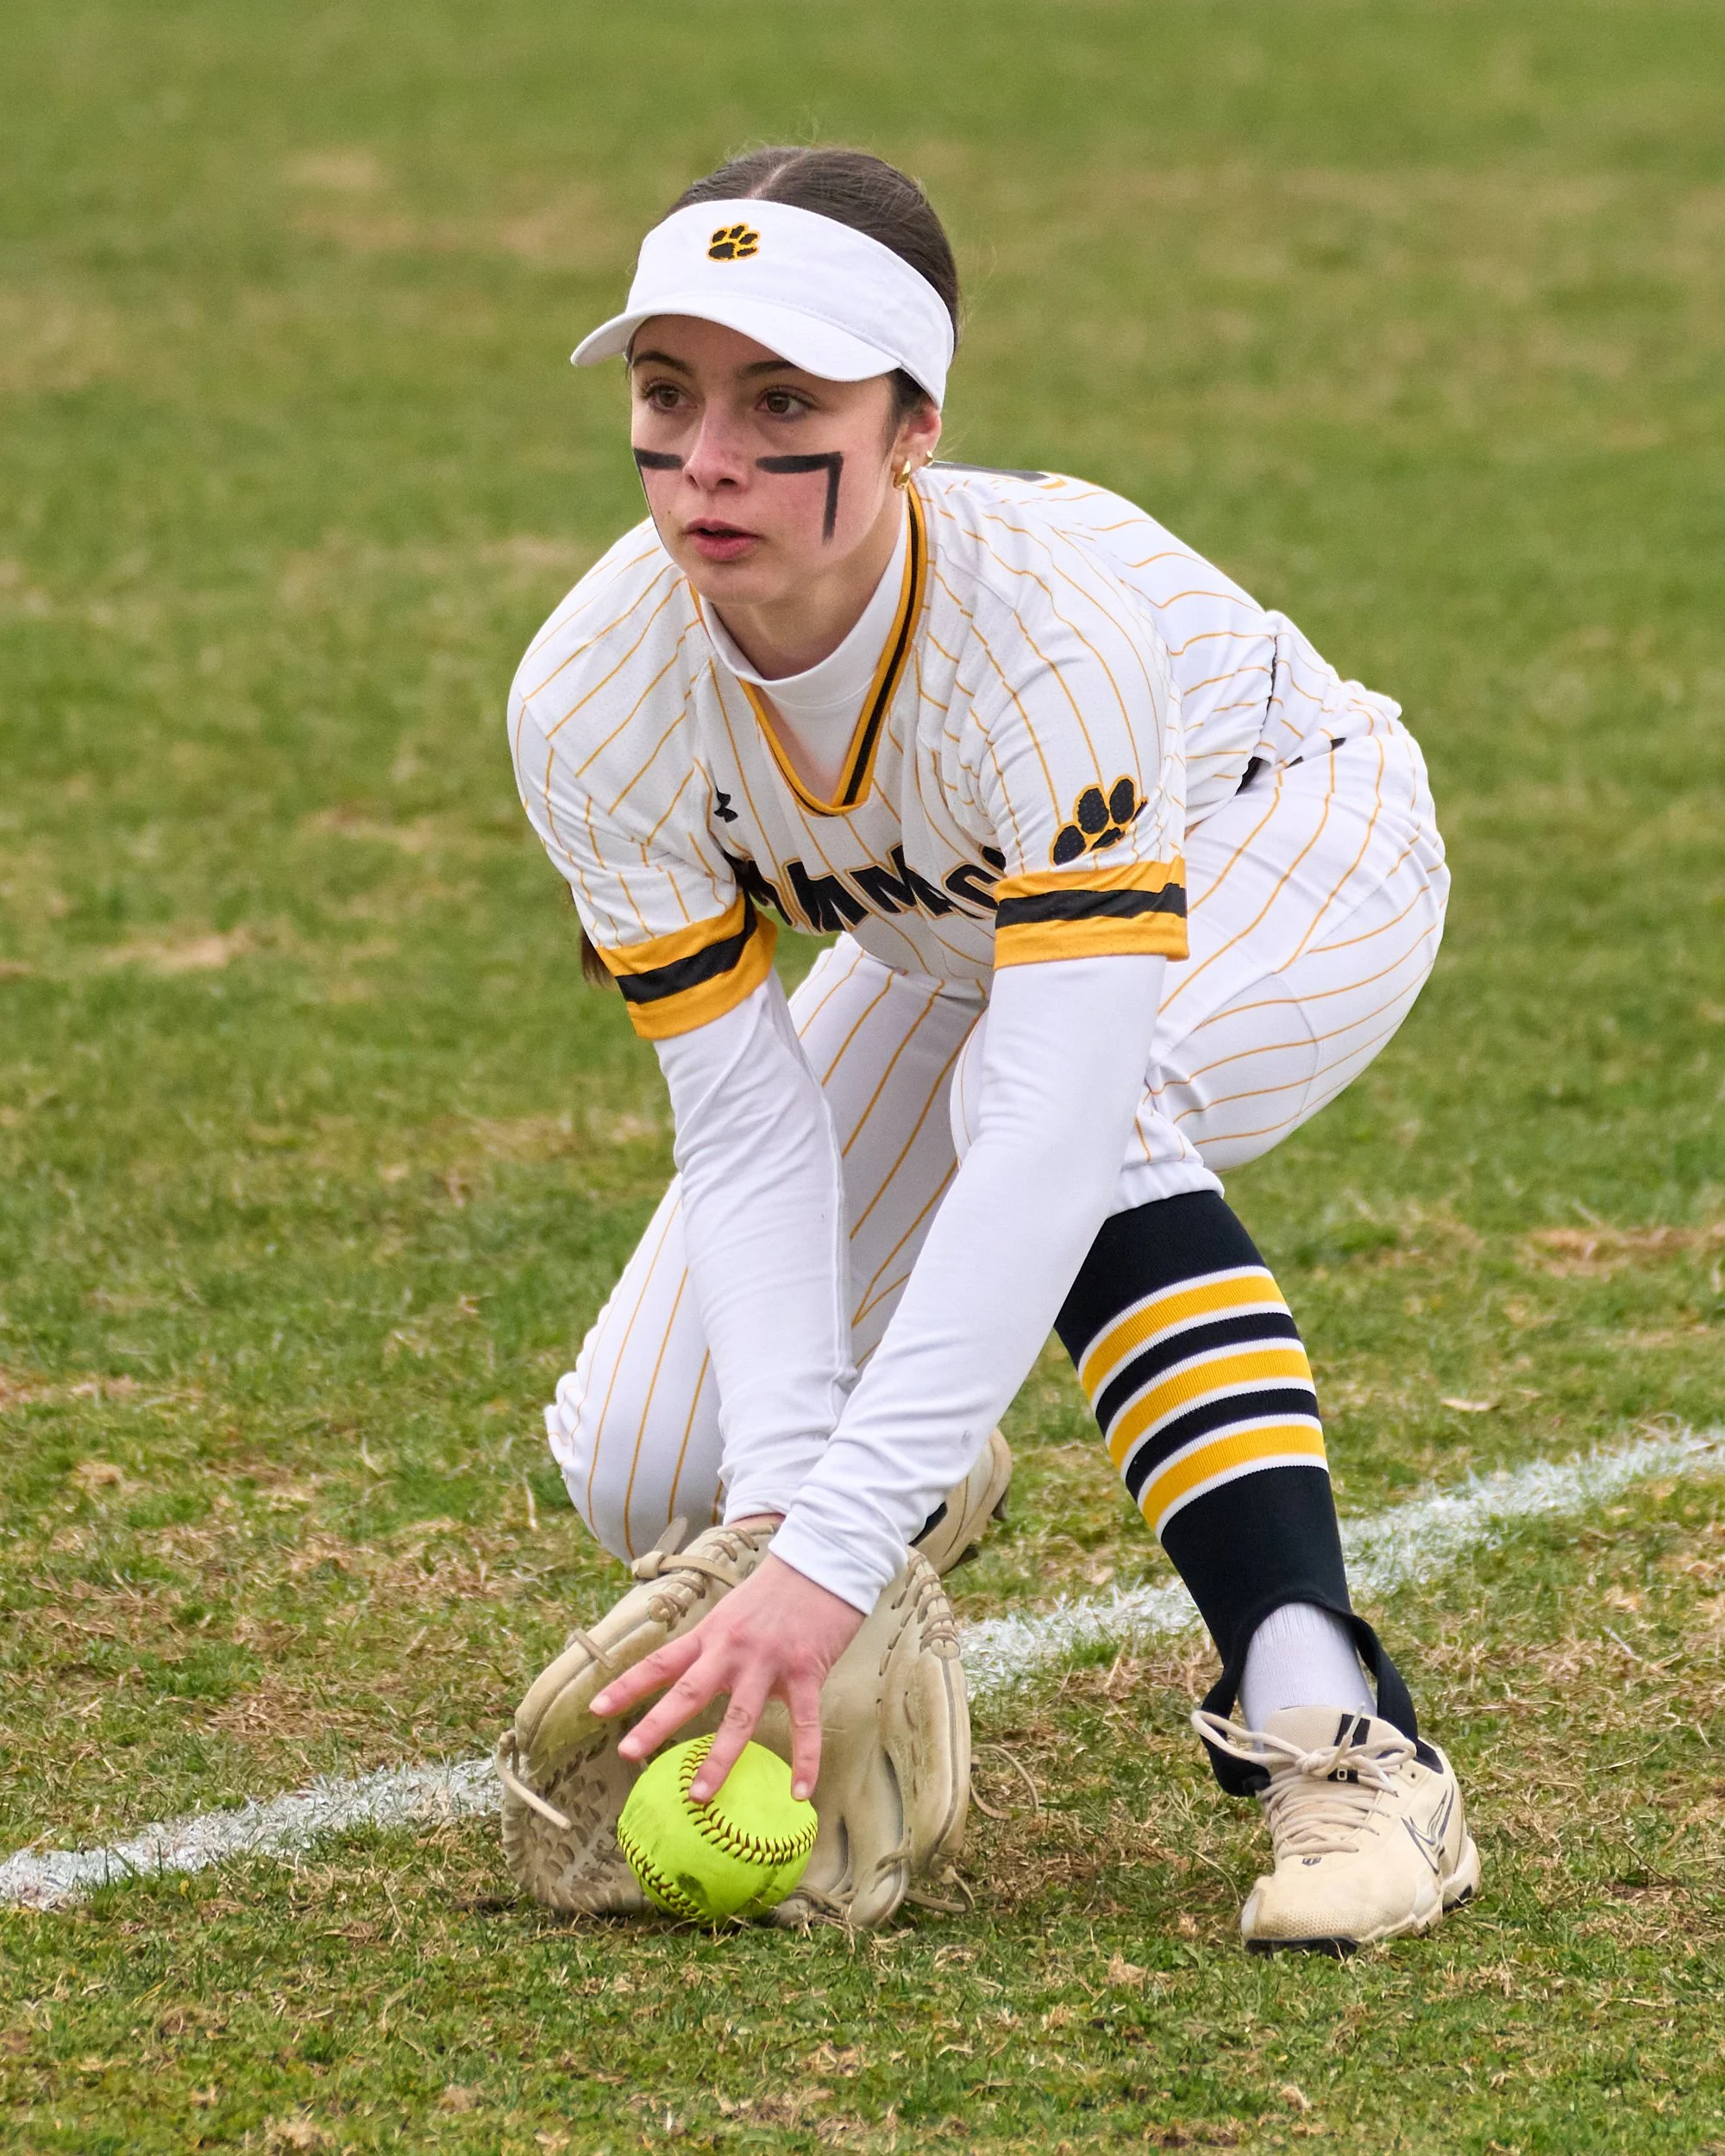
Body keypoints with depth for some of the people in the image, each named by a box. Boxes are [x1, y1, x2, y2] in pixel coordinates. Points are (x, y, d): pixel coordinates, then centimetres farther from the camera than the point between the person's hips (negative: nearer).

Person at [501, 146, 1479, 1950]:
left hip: (1294, 871, -5)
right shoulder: (587, 706, -28)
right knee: (642, 1480, -7)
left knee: (1055, 1097, -40)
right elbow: (745, 1126, -23)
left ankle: (1331, 1735, -38)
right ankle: (897, 1473, 30)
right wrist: (788, 1499, -37)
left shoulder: (1044, 624, -42)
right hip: (960, 935, 5)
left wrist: (831, 1556, -54)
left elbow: (1051, 1129, -49)